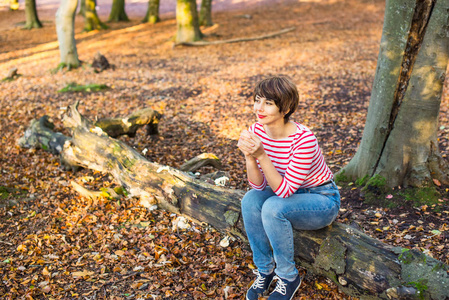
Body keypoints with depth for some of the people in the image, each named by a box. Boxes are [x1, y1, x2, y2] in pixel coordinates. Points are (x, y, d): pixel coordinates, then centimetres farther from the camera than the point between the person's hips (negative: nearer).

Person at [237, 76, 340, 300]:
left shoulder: (303, 139, -31)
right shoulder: (257, 131, -12)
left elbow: (285, 190, -30)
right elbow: (258, 185, -11)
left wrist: (262, 155, -39)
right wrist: (249, 156, -30)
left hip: (323, 200, -6)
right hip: (291, 195, 6)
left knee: (273, 207, -31)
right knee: (250, 200, -21)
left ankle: (288, 277, -8)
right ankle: (264, 271, -3)